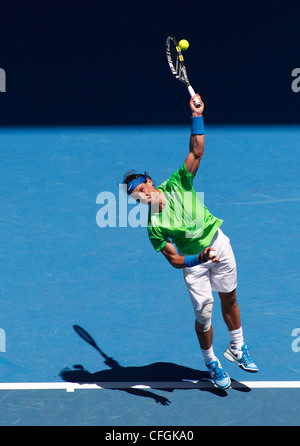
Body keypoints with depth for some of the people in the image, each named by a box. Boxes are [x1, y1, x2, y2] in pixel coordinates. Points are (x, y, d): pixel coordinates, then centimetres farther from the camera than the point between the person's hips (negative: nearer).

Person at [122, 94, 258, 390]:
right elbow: (174, 260, -18)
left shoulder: (177, 184, -16)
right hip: (194, 261, -3)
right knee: (203, 315, -2)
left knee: (229, 299, 16)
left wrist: (197, 115, -28)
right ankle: (211, 363, 23)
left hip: (218, 244, 3)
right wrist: (200, 258, -35)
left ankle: (237, 349, 38)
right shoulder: (155, 228, -21)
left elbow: (196, 151, -20)